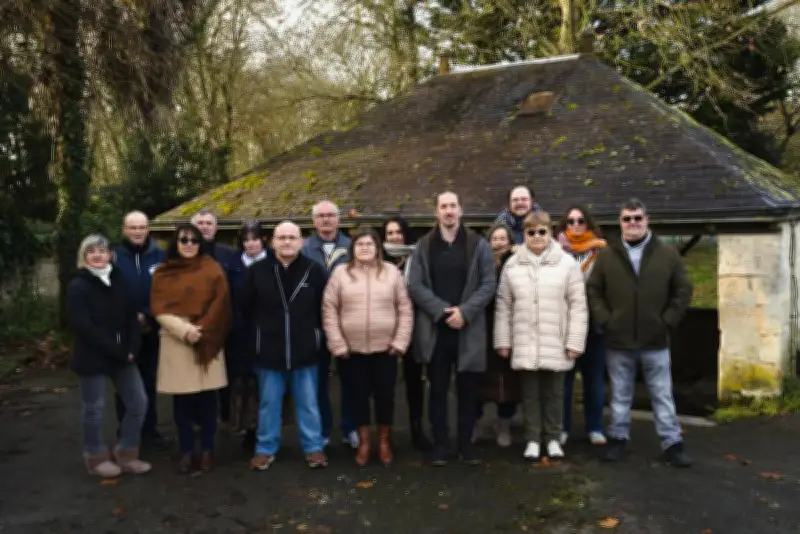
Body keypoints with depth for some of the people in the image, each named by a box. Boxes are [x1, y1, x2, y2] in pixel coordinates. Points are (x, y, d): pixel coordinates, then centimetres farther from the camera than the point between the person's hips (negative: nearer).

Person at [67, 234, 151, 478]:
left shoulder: (118, 281, 8)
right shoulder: (77, 287, -9)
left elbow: (132, 317, 7)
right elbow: (84, 327, -17)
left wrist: (131, 349, -8)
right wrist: (117, 351, -18)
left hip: (122, 355, 6)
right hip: (92, 357, -5)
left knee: (138, 402, 6)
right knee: (94, 409, 6)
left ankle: (126, 454, 21)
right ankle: (96, 458, 25)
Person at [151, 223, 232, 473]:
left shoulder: (212, 269, 3)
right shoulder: (163, 273, 7)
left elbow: (220, 305, -2)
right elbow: (159, 310, 0)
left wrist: (202, 331, -11)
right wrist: (184, 330, -13)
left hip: (208, 341, -1)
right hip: (175, 342, 1)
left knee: (207, 397, 3)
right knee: (182, 399, 5)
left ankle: (207, 449, 16)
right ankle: (186, 451, 17)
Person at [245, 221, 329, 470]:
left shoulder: (315, 270, -4)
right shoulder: (257, 271, -2)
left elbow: (325, 307, 4)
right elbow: (246, 307, 7)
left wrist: (310, 330, 5)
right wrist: (264, 330, 9)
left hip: (305, 349, 0)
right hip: (269, 349, 1)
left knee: (308, 403, 10)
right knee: (268, 404, 12)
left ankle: (314, 448, 21)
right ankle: (266, 449, 24)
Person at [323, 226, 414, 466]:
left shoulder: (392, 272, 1)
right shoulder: (341, 273, 0)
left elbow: (405, 310, 1)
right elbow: (329, 310, -1)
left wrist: (400, 342, -5)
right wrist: (338, 345, -5)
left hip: (386, 347, 0)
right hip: (353, 348, 0)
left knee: (385, 394, 8)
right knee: (359, 395, 10)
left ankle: (384, 441, 26)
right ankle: (364, 441, 25)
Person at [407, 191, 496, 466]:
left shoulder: (478, 245, 3)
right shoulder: (424, 246, 5)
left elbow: (488, 284, -2)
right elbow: (415, 285, -1)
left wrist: (465, 311, -14)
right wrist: (442, 311, -13)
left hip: (469, 328, 0)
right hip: (434, 329, 0)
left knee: (468, 389, 7)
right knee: (438, 389, 8)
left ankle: (466, 443, 19)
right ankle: (439, 443, 17)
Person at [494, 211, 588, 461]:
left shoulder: (567, 263, -4)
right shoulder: (512, 265, 3)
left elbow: (578, 306, -3)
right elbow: (504, 306, 5)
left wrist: (575, 342, -7)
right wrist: (503, 341, 3)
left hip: (556, 344, -1)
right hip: (525, 343, 1)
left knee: (554, 393, 10)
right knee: (530, 393, 9)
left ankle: (553, 438, 26)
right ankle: (533, 439, 21)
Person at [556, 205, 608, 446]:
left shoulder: (600, 251, 4)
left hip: (594, 322, 1)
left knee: (594, 377, 9)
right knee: (563, 377, 6)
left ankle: (595, 427, 20)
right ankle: (562, 427, 16)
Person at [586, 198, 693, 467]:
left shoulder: (668, 254, 2)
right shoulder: (606, 256, 3)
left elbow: (683, 291, 3)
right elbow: (593, 291, 4)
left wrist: (667, 321, -5)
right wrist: (604, 321, -6)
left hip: (655, 340, 0)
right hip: (618, 341, 1)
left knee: (662, 396, 8)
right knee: (620, 395, 12)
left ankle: (672, 443, 17)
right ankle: (618, 438, 24)